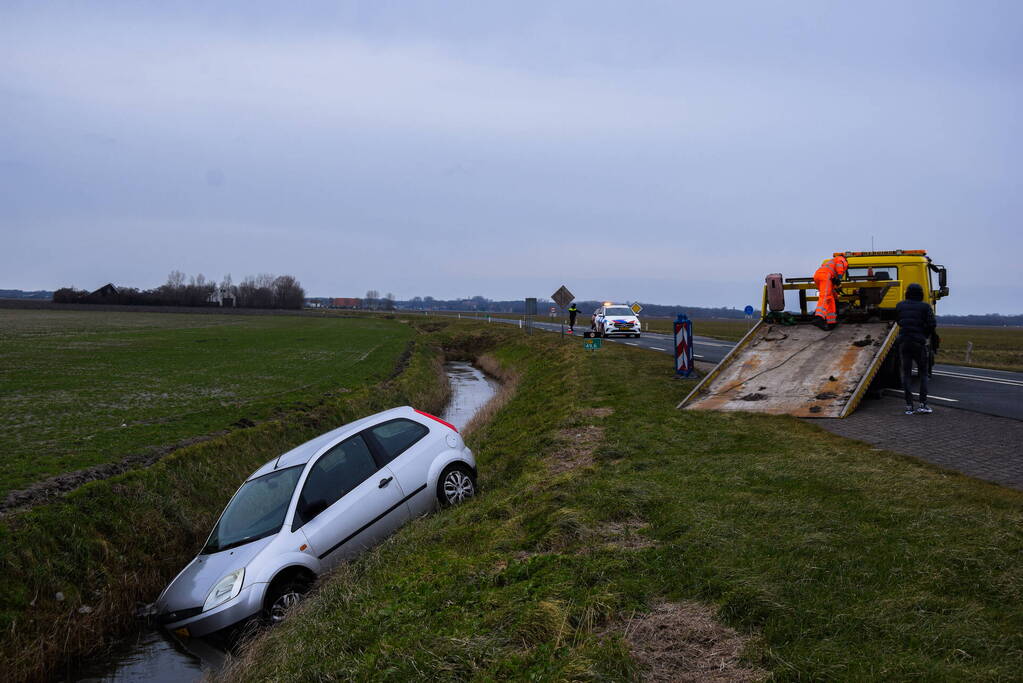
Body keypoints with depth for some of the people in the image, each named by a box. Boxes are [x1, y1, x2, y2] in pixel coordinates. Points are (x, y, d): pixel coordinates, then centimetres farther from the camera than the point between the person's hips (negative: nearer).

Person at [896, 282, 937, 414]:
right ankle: (923, 404, 2)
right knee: (923, 373, 9)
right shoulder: (925, 307, -2)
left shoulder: (900, 305, 8)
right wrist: (925, 335, 8)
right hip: (919, 343, -2)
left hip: (903, 342, 2)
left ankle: (909, 406, 2)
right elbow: (932, 324, -8)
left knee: (906, 374, 6)